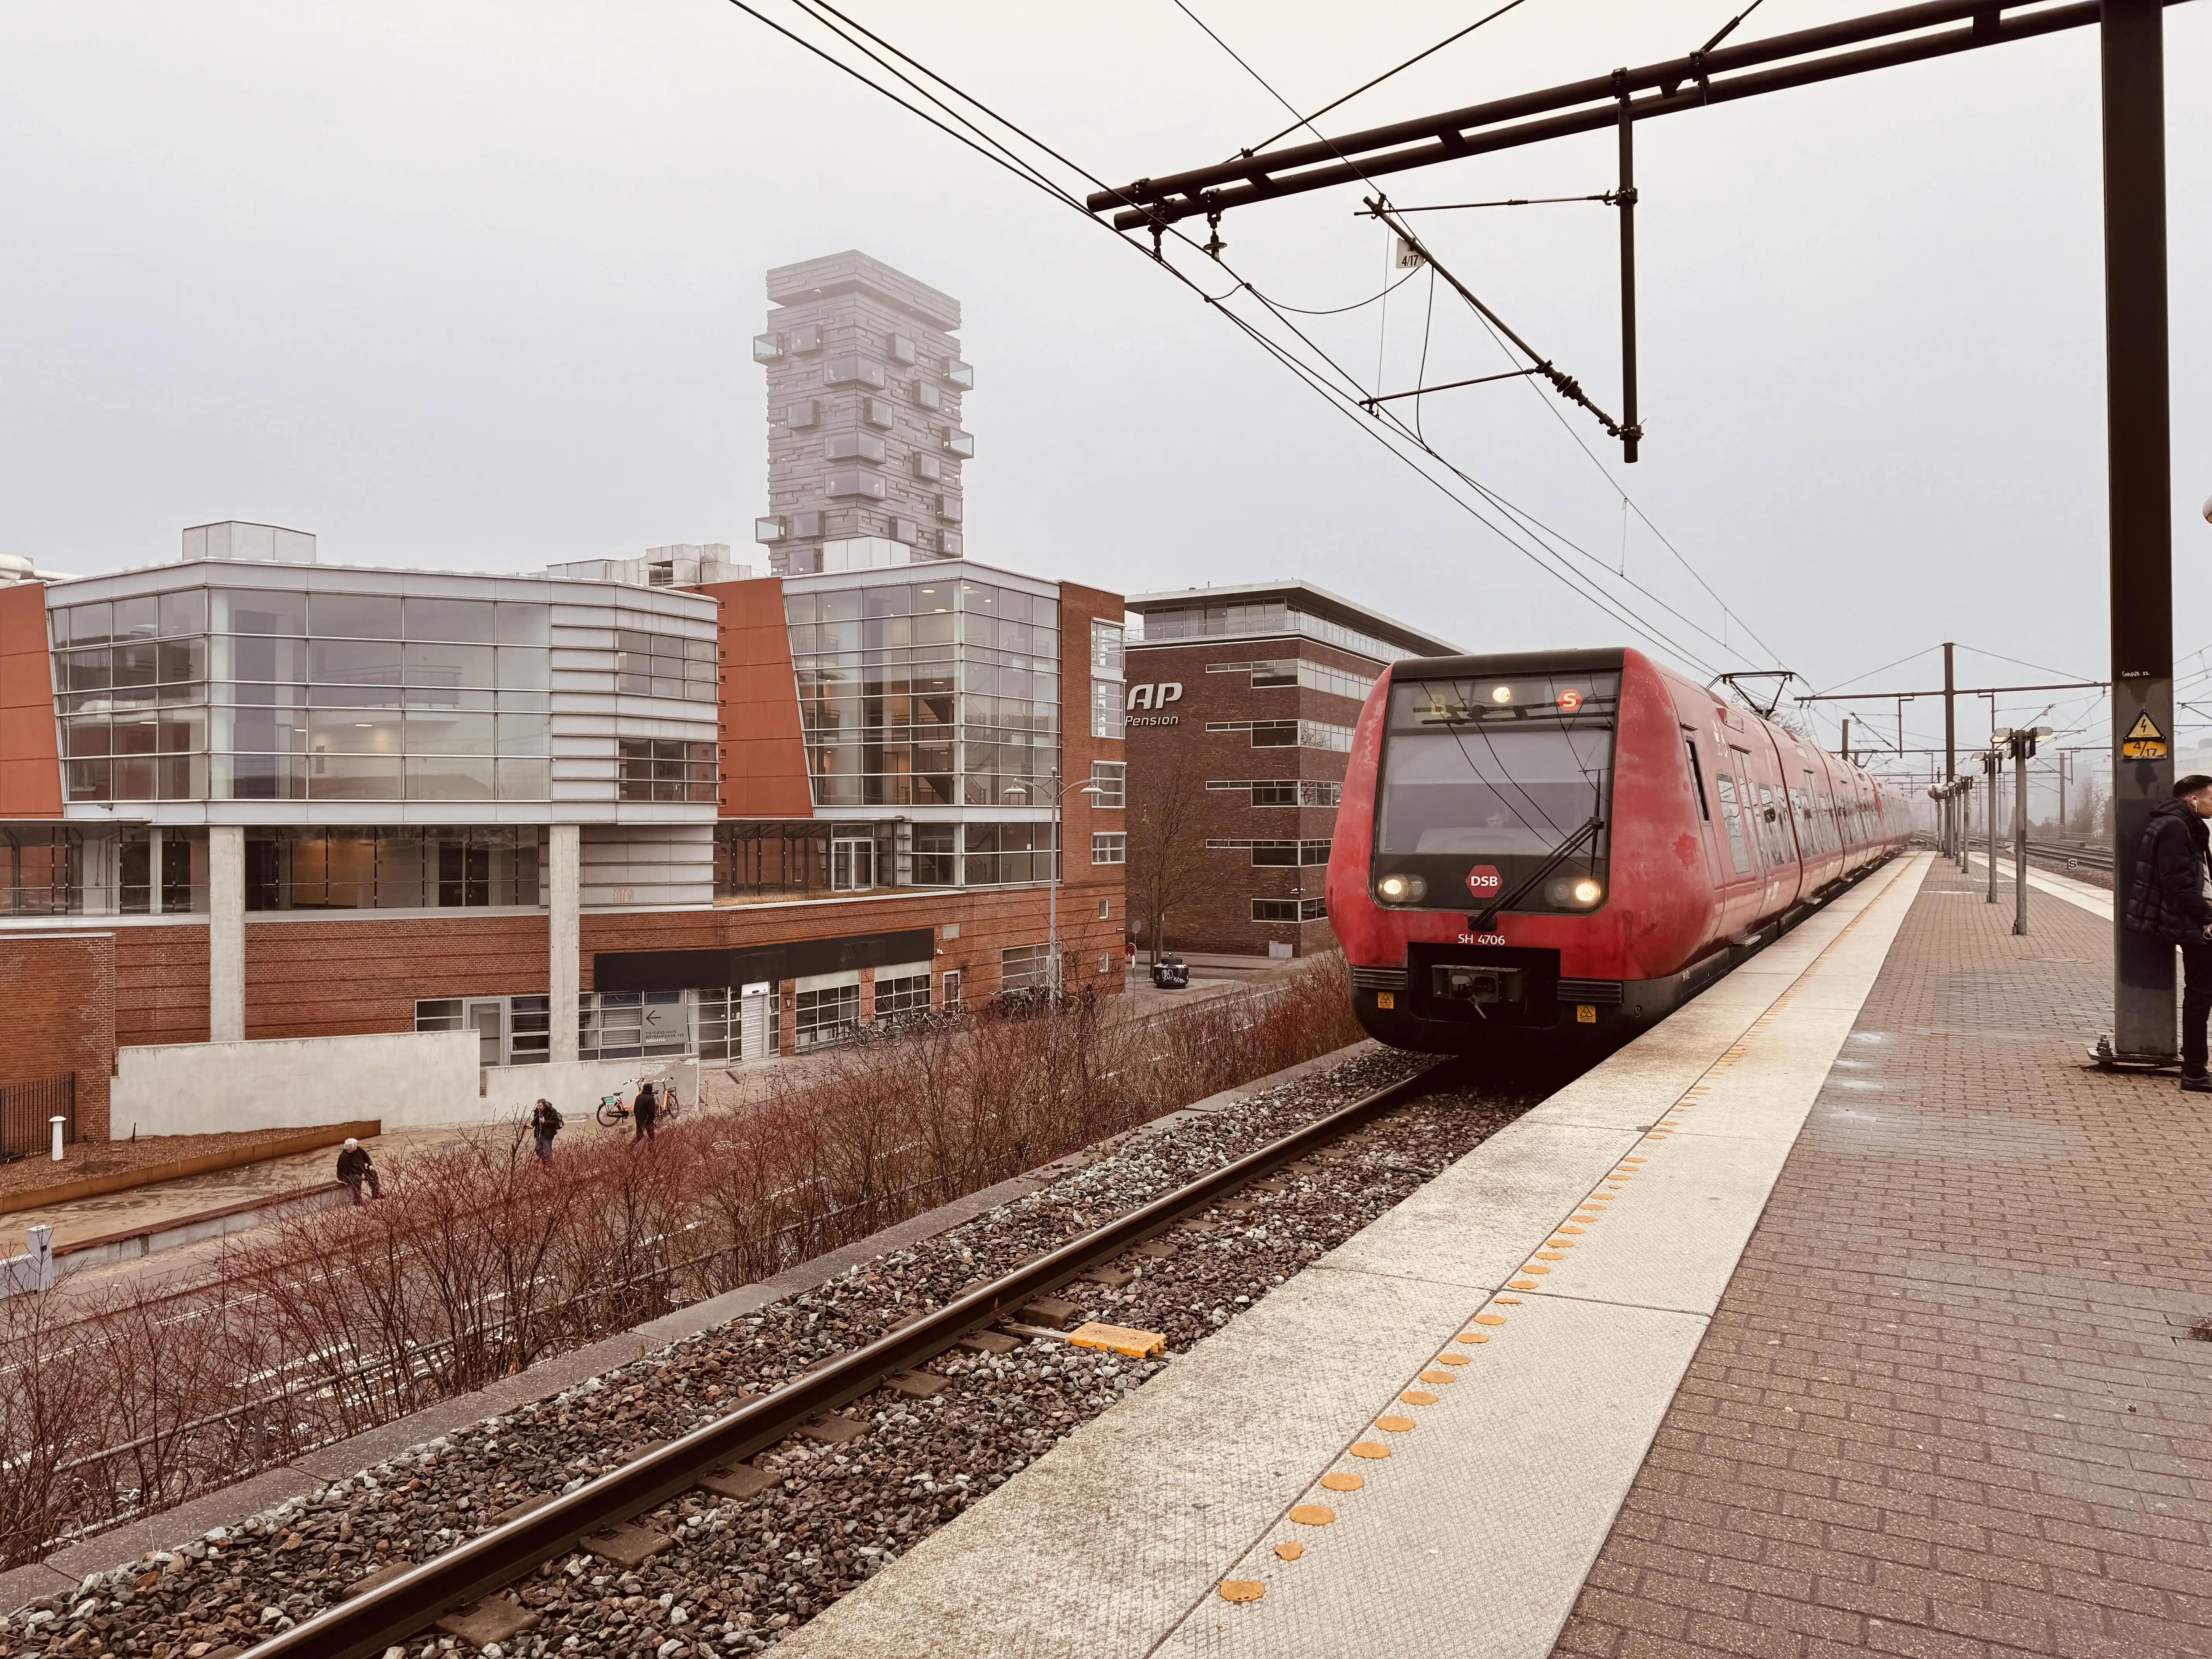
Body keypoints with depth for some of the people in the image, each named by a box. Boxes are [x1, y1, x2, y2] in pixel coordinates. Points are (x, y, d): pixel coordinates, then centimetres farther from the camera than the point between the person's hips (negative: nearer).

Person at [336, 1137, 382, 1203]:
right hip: (346, 1175, -9)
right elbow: (349, 1171, -32)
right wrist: (361, 1174, -30)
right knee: (357, 1179, -37)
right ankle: (358, 1200, -27)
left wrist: (370, 1165, 6)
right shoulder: (344, 1157, -31)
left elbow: (365, 1155, 12)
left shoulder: (358, 1150, -8)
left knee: (373, 1173, 5)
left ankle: (376, 1193, 17)